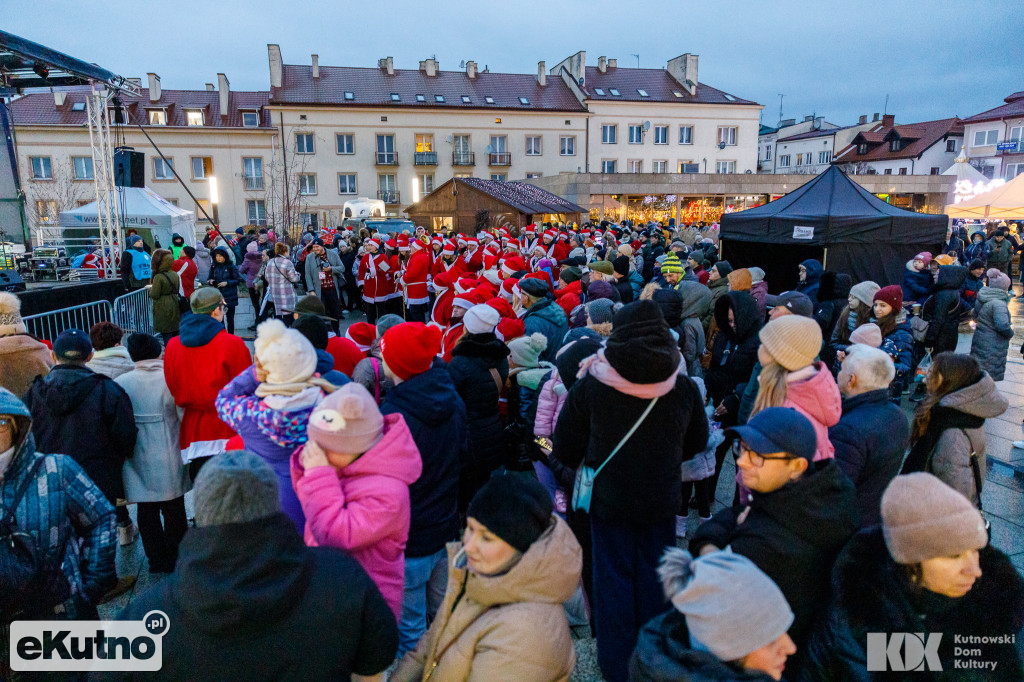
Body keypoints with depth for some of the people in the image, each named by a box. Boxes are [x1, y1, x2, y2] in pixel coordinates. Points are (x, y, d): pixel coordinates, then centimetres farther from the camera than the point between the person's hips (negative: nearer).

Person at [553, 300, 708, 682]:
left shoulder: (589, 386, -16)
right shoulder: (683, 387, -9)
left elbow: (565, 449, -5)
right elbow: (697, 443, 9)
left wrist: (584, 465, 16)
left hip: (608, 498, -2)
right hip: (661, 500, 2)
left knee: (614, 582, 12)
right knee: (654, 579, 17)